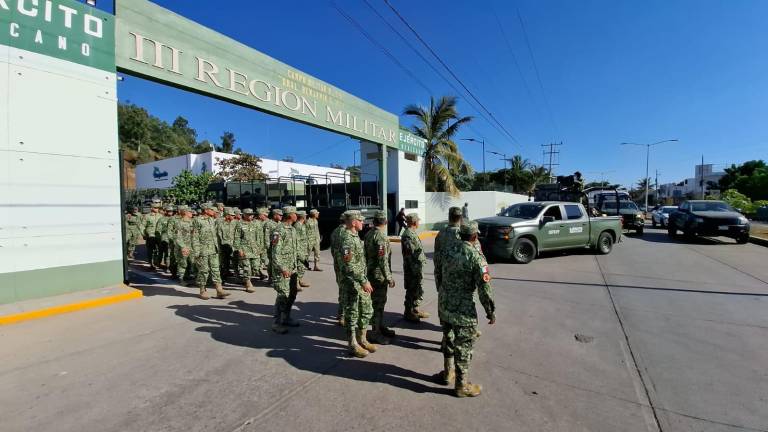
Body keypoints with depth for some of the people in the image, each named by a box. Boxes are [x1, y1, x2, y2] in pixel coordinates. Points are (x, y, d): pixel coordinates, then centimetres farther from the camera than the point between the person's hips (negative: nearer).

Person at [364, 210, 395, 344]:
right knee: (378, 304, 1)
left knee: (380, 301, 20)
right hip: (379, 275, -9)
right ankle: (375, 333, 12)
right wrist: (389, 278, -19)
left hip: (371, 272, 9)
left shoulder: (368, 234, 6)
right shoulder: (381, 237, -22)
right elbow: (383, 260, -24)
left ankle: (380, 326, 33)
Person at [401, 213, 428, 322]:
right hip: (413, 268, -10)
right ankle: (408, 313, 15)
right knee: (412, 291, 2)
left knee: (418, 290, 19)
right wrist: (416, 270, -22)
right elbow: (410, 255, -23)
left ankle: (414, 310, 32)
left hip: (418, 267, 10)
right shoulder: (408, 235, -19)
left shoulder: (412, 233, 13)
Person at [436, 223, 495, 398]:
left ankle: (448, 373, 39)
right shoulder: (475, 255, -18)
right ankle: (462, 385, 22)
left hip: (443, 304, 7)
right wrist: (491, 311, -7)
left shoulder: (450, 250, 2)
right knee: (463, 345, 8)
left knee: (448, 339, 22)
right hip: (462, 309, -7)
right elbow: (484, 286, -17)